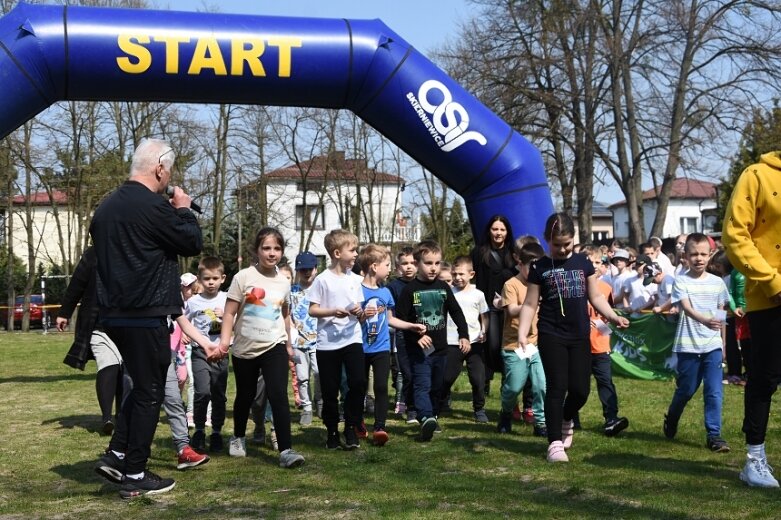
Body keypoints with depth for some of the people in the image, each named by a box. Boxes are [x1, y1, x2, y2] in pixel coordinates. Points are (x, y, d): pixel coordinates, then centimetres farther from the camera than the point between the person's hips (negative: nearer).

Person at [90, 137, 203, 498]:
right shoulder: (154, 207, -17)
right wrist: (184, 209, 7)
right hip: (145, 316, -9)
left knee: (141, 385, 23)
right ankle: (135, 476, 6)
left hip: (114, 313, 9)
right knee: (149, 391, 1)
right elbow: (193, 244, -8)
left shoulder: (107, 206, 10)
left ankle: (117, 454, 22)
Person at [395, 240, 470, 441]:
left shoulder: (443, 287, 6)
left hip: (440, 347, 5)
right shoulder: (410, 289, -7)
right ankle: (426, 418, -27)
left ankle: (432, 417, 27)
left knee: (437, 386, 14)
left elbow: (456, 312, 11)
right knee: (422, 385, -14)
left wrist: (464, 335, 3)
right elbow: (400, 318, -10)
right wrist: (416, 336, -19)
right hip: (418, 349, -5)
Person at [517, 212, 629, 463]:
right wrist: (522, 332, -14)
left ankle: (566, 420, 33)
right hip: (551, 336, -3)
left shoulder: (583, 263, 7)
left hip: (580, 336, 3)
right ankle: (555, 442, 3)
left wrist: (613, 316, -3)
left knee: (580, 389, 2)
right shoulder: (540, 267, 0)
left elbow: (595, 296, 12)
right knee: (557, 388, -4)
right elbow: (530, 304, -1)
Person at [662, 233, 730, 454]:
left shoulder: (717, 283, 5)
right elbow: (687, 309, -21)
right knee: (685, 390, 11)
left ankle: (714, 434, 2)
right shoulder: (681, 281, -6)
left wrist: (723, 343, 15)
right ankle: (671, 420, 37)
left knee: (714, 392, -5)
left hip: (713, 345, 2)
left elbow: (721, 315, 13)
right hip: (688, 346, -2)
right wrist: (705, 321, -40)